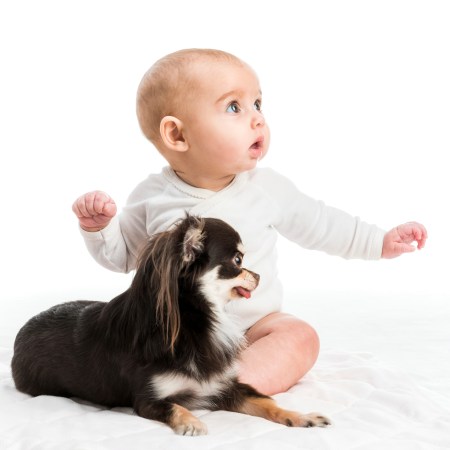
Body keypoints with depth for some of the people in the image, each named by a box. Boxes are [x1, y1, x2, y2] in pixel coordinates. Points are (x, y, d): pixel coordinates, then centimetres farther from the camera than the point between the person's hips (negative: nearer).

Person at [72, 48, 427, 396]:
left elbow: (318, 224, 8)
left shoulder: (266, 187, -6)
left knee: (299, 336, -25)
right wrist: (99, 226, -15)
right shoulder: (153, 196, -8)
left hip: (254, 325, 1)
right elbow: (122, 255, 5)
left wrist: (380, 242, 9)